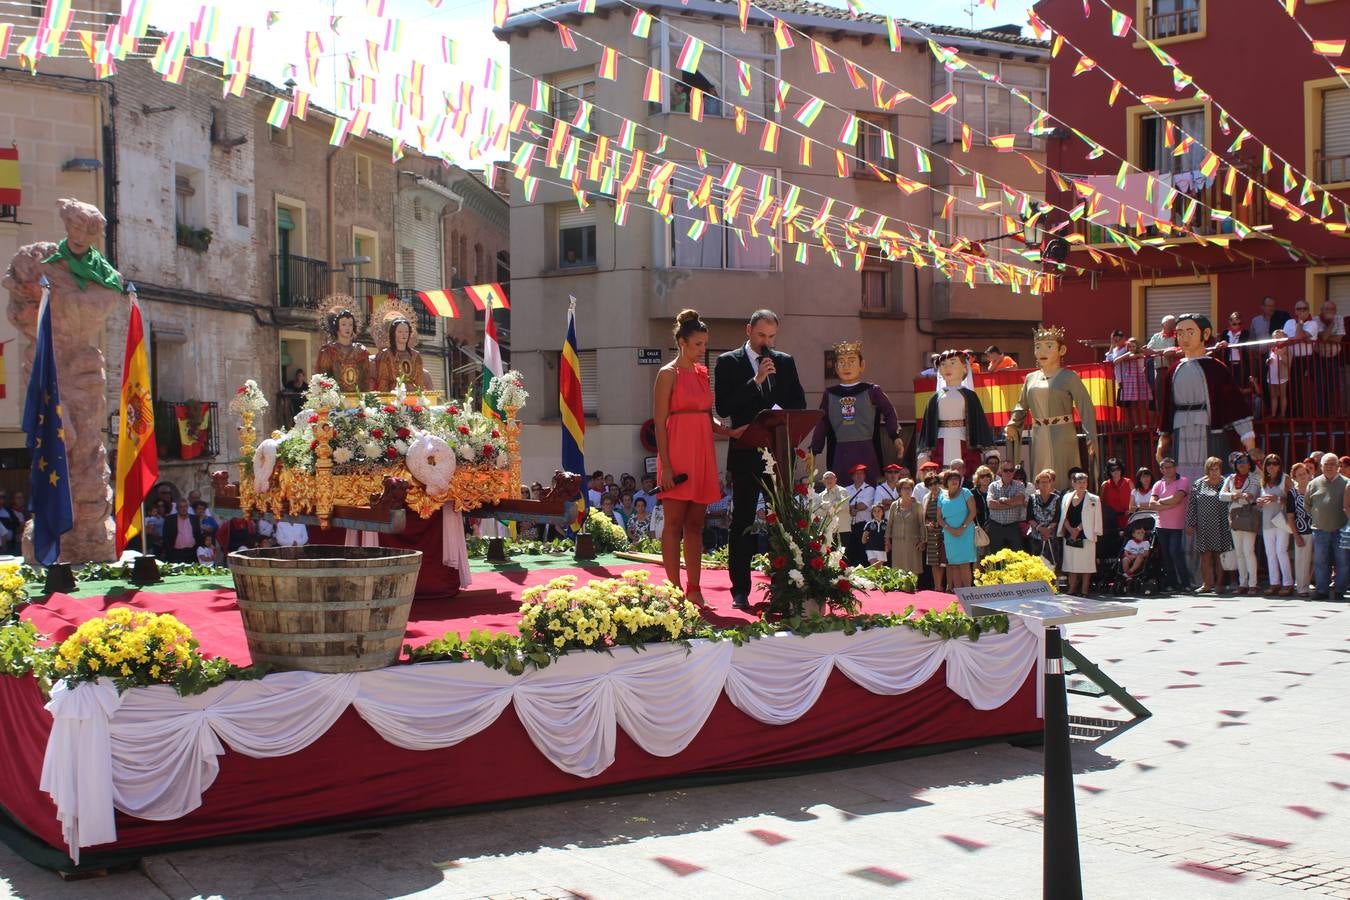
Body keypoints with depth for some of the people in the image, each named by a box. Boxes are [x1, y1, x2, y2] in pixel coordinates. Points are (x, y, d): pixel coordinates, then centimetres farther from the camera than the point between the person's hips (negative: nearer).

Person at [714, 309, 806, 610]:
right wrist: (755, 381, -17)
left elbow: (799, 403, 12)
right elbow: (723, 407, -10)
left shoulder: (785, 362, 12)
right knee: (742, 522, 0)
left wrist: (779, 411, -9)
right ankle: (740, 590, 4)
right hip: (746, 454, -3)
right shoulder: (728, 362, 0)